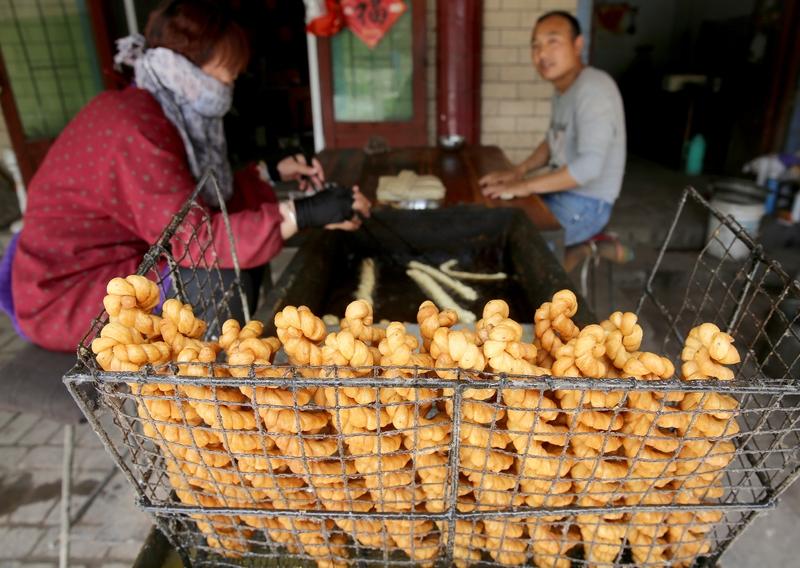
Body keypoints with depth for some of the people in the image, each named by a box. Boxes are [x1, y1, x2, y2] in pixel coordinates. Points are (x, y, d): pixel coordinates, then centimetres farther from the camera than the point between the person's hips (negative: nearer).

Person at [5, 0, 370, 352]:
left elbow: (203, 197, 7)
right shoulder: (135, 129, -27)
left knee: (240, 254, 4)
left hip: (119, 265, 9)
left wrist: (273, 175, 6)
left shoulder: (171, 114, 2)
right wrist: (303, 215, -32)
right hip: (70, 295, -9)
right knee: (224, 281, -24)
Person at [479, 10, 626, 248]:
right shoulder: (562, 89, 8)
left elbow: (590, 165, -32)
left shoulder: (594, 88, -22)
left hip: (585, 205, -9)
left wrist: (526, 186, -25)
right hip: (559, 193, 9)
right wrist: (519, 170, 3)